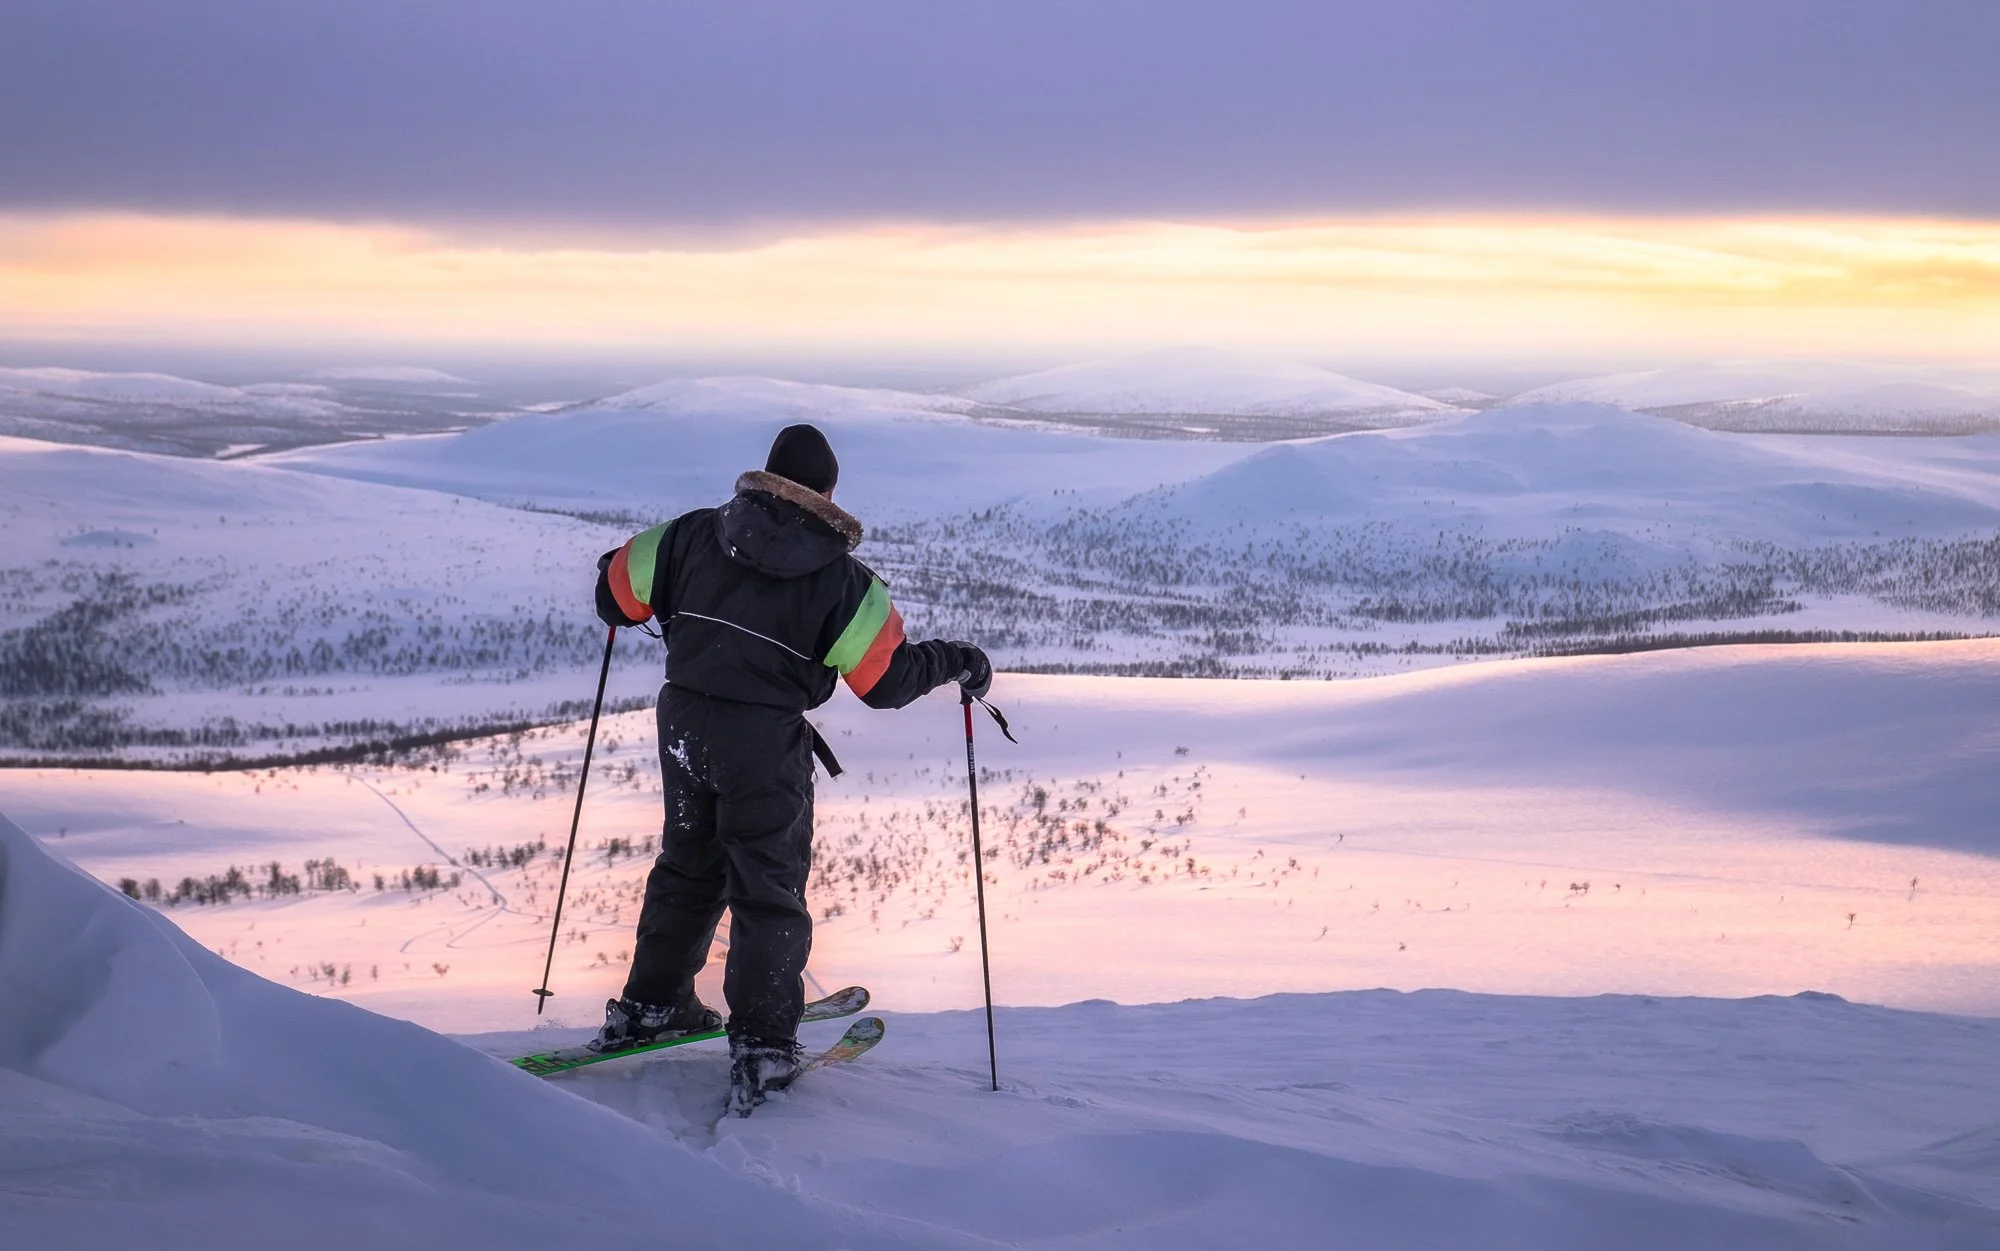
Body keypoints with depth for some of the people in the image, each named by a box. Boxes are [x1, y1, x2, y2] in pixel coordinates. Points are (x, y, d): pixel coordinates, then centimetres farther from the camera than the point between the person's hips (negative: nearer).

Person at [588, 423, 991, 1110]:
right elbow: (887, 679, -7)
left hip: (684, 722, 4)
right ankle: (760, 1043, -1)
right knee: (769, 892, 5)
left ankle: (649, 1004, 32)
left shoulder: (695, 536, 1)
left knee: (688, 867, 23)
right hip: (765, 743, -4)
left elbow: (619, 592, 7)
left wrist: (617, 586, 32)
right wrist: (955, 662, 10)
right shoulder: (840, 579, -7)